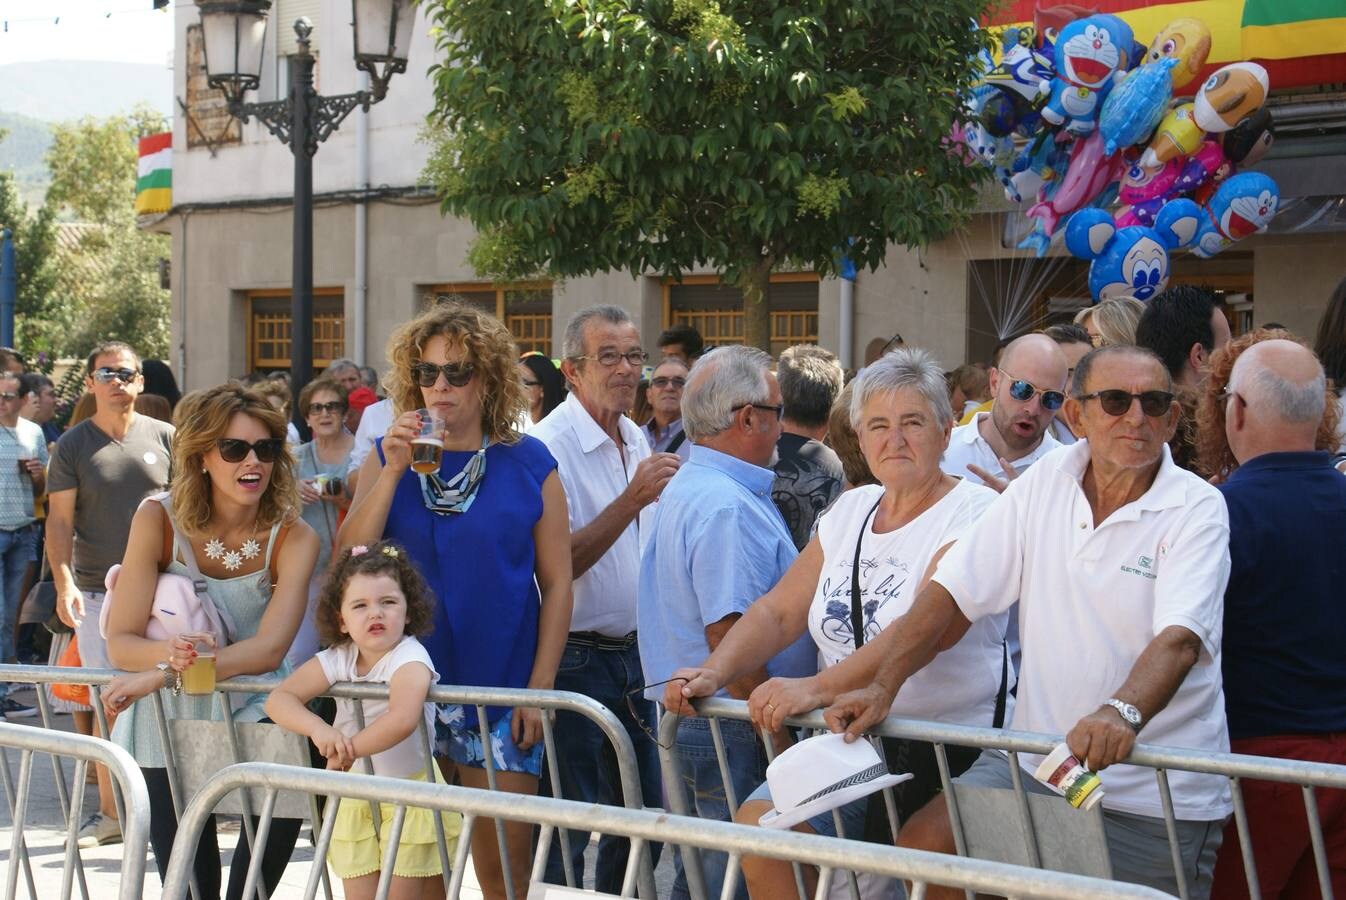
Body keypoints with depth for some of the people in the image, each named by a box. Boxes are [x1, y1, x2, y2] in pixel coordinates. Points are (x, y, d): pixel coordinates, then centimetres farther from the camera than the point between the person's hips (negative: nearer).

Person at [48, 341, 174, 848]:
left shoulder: (164, 437, 6)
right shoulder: (72, 445, 4)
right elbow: (59, 520, 1)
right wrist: (64, 583, -11)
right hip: (97, 592, 0)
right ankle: (110, 811, 9)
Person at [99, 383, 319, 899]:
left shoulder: (293, 539, -13)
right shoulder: (159, 521, -13)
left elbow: (268, 650, -24)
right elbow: (121, 643, -15)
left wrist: (164, 674, -35)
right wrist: (170, 653, -37)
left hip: (254, 711, 0)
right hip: (168, 722, 0)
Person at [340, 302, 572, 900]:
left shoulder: (529, 464, 1)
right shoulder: (388, 456, 6)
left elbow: (556, 581, 1)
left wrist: (540, 686, -5)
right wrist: (394, 470, -12)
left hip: (502, 687, -2)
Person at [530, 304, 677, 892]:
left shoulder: (637, 440, 10)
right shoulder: (549, 446, -16)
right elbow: (557, 563, -24)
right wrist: (632, 500, -28)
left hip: (633, 652, 8)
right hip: (578, 659, -8)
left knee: (643, 813, 14)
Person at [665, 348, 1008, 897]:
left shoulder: (974, 514, -9)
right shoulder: (850, 511, 13)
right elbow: (778, 611, 12)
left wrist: (819, 688, -35)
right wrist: (713, 674, -8)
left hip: (947, 748, -5)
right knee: (761, 822, -17)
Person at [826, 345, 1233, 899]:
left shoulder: (1197, 510, -9)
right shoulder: (1046, 483, 4)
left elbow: (1178, 639, -24)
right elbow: (952, 594, 4)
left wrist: (1122, 713, -43)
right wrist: (884, 686, -9)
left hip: (1156, 793, -3)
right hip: (1035, 756, 3)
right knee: (922, 846, -14)